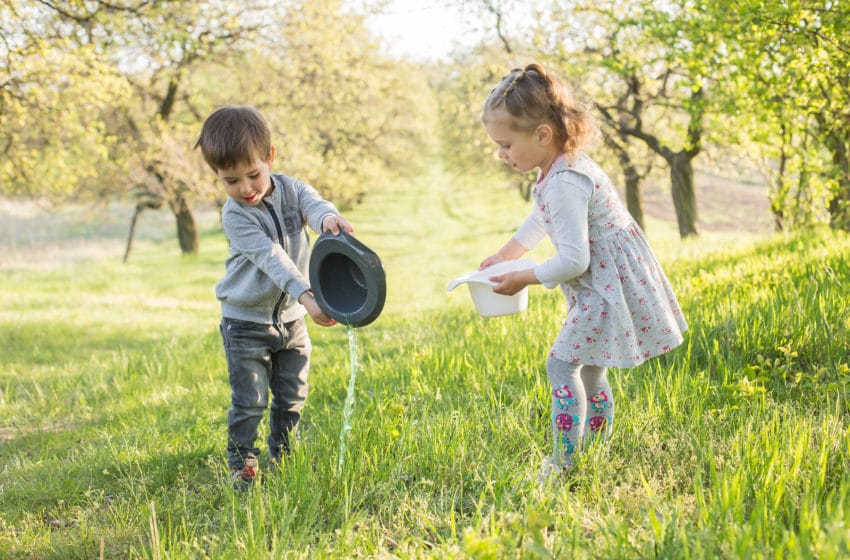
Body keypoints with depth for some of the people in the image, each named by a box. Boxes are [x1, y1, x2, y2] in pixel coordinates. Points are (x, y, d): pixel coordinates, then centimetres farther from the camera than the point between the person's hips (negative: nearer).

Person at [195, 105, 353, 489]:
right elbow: (271, 257, -30)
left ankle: (283, 458, 31)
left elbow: (314, 203, -26)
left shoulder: (291, 191, -5)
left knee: (291, 398, 14)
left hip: (290, 318, 5)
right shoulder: (235, 214, -19)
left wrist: (328, 218, -52)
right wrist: (307, 296, -41)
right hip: (246, 322, -4)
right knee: (250, 401, -5)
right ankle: (242, 466, 9)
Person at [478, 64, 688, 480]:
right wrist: (505, 255, 24)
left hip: (610, 286, -11)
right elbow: (540, 219, 26)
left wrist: (523, 279, -16)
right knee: (589, 368, 18)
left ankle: (562, 464, -8)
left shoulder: (564, 184, -27)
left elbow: (574, 259, -29)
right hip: (602, 284, 11)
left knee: (562, 363, -11)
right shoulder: (562, 168, 5)